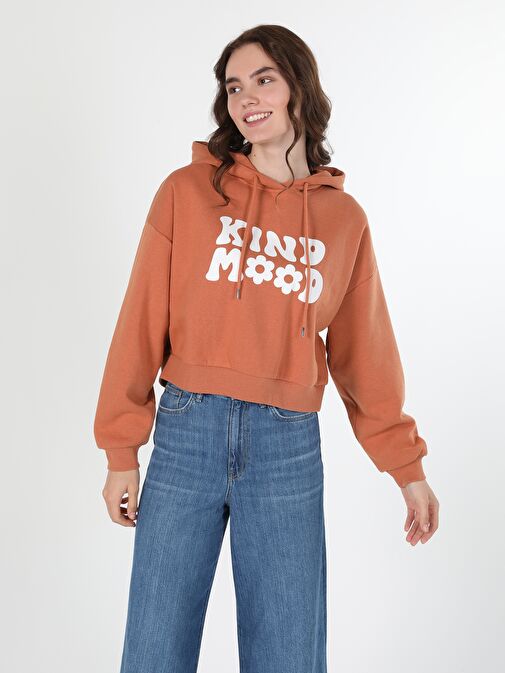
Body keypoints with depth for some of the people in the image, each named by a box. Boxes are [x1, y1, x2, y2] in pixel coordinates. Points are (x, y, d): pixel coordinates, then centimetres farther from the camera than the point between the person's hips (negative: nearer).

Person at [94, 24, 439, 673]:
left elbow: (364, 352, 11)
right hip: (186, 434, 0)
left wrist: (406, 465, 12)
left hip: (288, 448, 1)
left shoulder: (344, 218, 7)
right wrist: (121, 452, 1)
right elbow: (142, 326, 1)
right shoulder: (187, 192, 2)